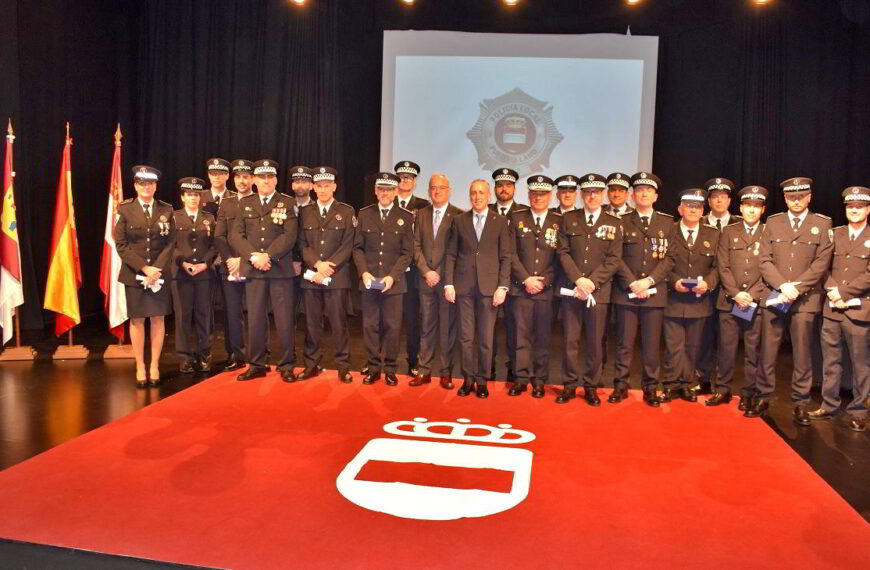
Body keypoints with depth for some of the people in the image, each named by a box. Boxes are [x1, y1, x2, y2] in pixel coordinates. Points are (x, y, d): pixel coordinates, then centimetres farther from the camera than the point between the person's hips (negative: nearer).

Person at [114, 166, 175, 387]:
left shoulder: (166, 210, 4)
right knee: (137, 320, 3)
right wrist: (144, 268, -12)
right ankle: (140, 367, 12)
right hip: (134, 274, -1)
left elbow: (170, 243, 1)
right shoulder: (125, 210, 0)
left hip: (160, 273, 1)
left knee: (158, 318, 4)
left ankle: (154, 367, 13)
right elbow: (121, 244, -4)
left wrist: (157, 269, -11)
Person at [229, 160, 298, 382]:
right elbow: (235, 235, 4)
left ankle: (286, 366, 9)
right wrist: (253, 257, -11)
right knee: (255, 319, 5)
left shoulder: (287, 203, 5)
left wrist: (268, 256, -16)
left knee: (285, 319, -1)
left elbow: (289, 236, -6)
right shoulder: (244, 204, 13)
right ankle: (257, 365, 16)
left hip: (280, 269, -2)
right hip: (253, 270, 2)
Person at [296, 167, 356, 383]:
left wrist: (329, 268, -12)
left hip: (337, 276, -2)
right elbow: (302, 244, 6)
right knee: (312, 322, 6)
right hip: (310, 275, 3)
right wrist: (317, 264, -11)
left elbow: (347, 245, -3)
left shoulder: (346, 211, 5)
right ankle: (312, 364, 15)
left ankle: (343, 366, 8)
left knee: (339, 322, 0)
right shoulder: (305, 212, 12)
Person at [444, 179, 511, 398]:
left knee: (485, 338, 3)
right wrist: (448, 284, -1)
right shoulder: (459, 220, 7)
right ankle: (468, 379, 16)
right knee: (466, 337, 5)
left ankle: (482, 381, 15)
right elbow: (451, 254, 7)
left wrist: (502, 287, -6)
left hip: (489, 286, -1)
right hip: (464, 286, 1)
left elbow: (505, 257, 2)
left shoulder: (500, 221, 4)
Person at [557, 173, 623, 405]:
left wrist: (592, 283, -12)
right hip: (572, 289, 0)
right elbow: (564, 253, 1)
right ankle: (570, 385, 15)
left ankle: (591, 386, 17)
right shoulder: (569, 219, 7)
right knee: (571, 340, 4)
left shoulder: (613, 224, 5)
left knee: (595, 342, 5)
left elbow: (614, 260, -1)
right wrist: (579, 280, -12)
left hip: (599, 291, 0)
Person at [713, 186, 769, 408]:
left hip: (757, 303, -1)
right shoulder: (729, 232, 10)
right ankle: (723, 390, 15)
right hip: (729, 301, 1)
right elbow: (723, 267, 3)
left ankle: (748, 394, 12)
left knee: (753, 351, 3)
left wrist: (751, 295, -9)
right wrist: (736, 293, -8)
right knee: (727, 348, 4)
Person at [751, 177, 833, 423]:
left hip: (805, 299, -1)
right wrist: (782, 286, -11)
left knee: (802, 354, 4)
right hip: (774, 298, 1)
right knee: (767, 352, 5)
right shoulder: (772, 223, 10)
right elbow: (765, 260, 3)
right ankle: (763, 397, 15)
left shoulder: (823, 224, 5)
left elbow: (821, 263, -3)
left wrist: (796, 287, -13)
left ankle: (801, 403, 14)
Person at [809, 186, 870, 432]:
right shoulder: (835, 234, 10)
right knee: (831, 362, 9)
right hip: (832, 309, 3)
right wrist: (832, 290, -10)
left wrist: (843, 292, -14)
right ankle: (829, 406, 19)